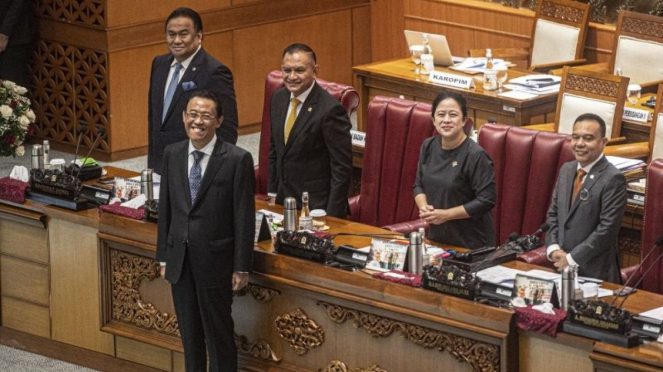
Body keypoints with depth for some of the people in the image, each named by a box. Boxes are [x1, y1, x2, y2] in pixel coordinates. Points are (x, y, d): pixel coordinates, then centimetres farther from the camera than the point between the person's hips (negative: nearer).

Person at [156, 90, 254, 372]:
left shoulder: (237, 159, -12)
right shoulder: (172, 154, 3)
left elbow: (244, 217, -10)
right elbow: (165, 209, 9)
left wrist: (241, 267, -9)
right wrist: (163, 256, 9)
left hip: (215, 259, -5)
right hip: (180, 258, 5)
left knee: (218, 332, 6)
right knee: (189, 331, 15)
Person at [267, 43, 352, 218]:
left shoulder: (330, 109, -19)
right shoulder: (278, 98, 3)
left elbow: (342, 168, -16)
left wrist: (331, 216, -17)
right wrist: (272, 193, 13)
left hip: (317, 206, -6)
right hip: (284, 200, 6)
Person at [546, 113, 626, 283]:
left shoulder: (613, 179, -16)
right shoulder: (566, 169, 8)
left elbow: (608, 228, -18)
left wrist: (572, 258, -15)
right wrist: (553, 248, -3)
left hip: (595, 271, -6)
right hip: (563, 266, 6)